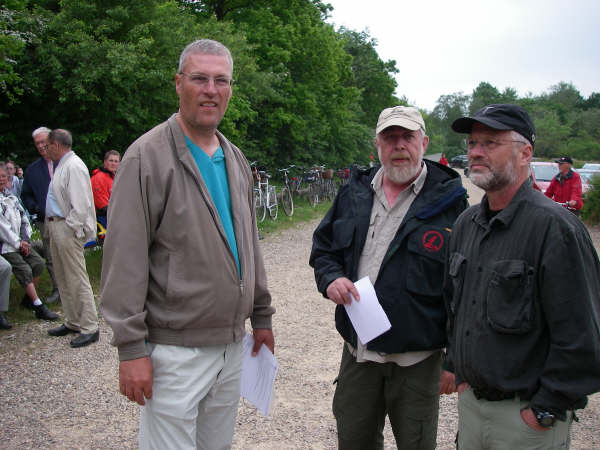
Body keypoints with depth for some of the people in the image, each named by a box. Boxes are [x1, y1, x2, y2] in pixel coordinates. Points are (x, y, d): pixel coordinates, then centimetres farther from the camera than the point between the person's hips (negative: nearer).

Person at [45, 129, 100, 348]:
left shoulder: (74, 166, -15)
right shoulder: (61, 166, 17)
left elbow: (80, 204, -22)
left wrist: (71, 229, -19)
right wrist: (52, 227, 15)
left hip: (68, 228, -11)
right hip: (55, 226, 11)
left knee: (77, 280, -7)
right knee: (63, 279, 17)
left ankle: (89, 328, -1)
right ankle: (72, 322, 27)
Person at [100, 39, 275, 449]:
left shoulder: (235, 160, 11)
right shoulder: (148, 156, -12)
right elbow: (125, 259, -16)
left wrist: (262, 316, 17)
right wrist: (131, 347, -17)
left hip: (231, 344, 7)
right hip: (174, 350, -7)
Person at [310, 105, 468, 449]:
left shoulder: (449, 201, -7)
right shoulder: (354, 193, 6)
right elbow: (323, 247, 16)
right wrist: (330, 278, -7)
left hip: (418, 360, -4)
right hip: (357, 352, 4)